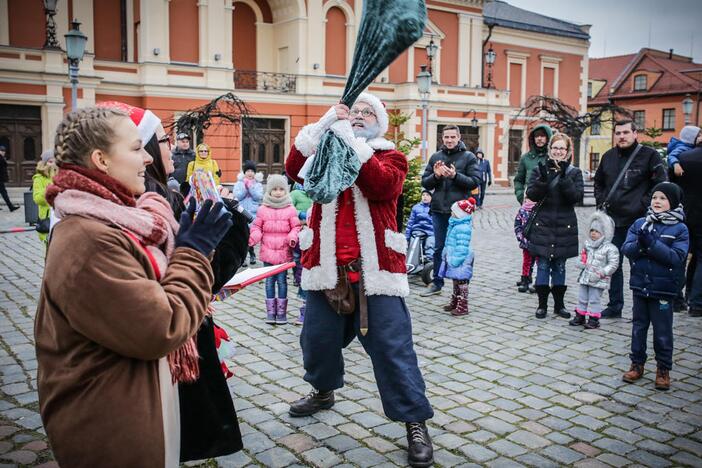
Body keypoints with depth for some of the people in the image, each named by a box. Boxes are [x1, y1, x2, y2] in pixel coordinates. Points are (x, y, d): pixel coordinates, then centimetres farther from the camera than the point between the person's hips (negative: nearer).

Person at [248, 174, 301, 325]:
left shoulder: (290, 209, 0)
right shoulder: (262, 209, 3)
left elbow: (295, 227, 3)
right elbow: (257, 227, 7)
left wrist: (292, 238, -16)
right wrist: (253, 237, -12)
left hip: (284, 252, -1)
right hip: (268, 251, 1)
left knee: (282, 281, 4)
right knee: (269, 281, 8)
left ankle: (281, 312, 13)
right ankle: (270, 312, 16)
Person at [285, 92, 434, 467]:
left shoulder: (391, 156, 6)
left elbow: (382, 184, -18)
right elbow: (295, 170, -5)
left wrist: (351, 140, -18)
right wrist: (322, 126, -12)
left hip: (373, 268, -4)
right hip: (327, 266, 4)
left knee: (391, 345, -4)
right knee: (318, 336, 16)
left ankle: (415, 421, 8)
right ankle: (323, 391, 43)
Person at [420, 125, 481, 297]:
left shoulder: (469, 157, 1)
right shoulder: (435, 157, 10)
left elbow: (475, 182, -7)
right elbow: (425, 183, 8)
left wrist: (455, 175, -19)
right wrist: (435, 175, -11)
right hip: (439, 210, 3)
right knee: (439, 248, 11)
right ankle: (437, 283, 22)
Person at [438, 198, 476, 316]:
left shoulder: (463, 228, -21)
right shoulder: (455, 225, 12)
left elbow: (462, 247, -24)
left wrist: (455, 260, -25)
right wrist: (447, 255, 22)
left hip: (461, 261, -10)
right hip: (454, 259, 10)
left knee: (461, 283, -4)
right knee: (455, 282, 20)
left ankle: (463, 307, 2)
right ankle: (454, 302, 32)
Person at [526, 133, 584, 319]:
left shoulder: (574, 172, 3)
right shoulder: (540, 169, 3)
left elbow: (577, 196, -11)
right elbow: (531, 195, -7)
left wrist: (564, 178, -21)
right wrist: (543, 178, -21)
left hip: (564, 227, 0)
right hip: (542, 225, 0)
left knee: (560, 266, 8)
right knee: (543, 266, 1)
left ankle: (559, 304, 19)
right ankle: (542, 303, 11)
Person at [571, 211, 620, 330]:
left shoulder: (610, 248, -13)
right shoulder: (588, 244, 7)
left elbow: (613, 264, -14)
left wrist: (601, 273, -21)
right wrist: (581, 263, 3)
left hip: (598, 281, -6)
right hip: (585, 277, 6)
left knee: (594, 299, 0)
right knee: (582, 298, 13)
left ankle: (594, 319, 12)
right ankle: (580, 316, 26)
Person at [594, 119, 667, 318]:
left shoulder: (649, 155, -6)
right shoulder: (608, 156, 11)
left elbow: (660, 184, -8)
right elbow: (598, 182, 24)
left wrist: (644, 205, -13)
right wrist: (601, 203, 11)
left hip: (638, 221, -6)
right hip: (613, 220, 6)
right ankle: (615, 306, 23)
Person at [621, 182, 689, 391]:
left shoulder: (679, 229, -5)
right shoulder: (640, 224, 4)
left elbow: (677, 257, -17)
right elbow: (626, 249, -5)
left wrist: (652, 243, -26)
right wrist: (640, 243, -25)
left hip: (663, 289, -3)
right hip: (640, 285, 3)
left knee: (663, 332, 6)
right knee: (638, 327, 14)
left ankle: (663, 369, 21)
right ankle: (637, 364, 26)